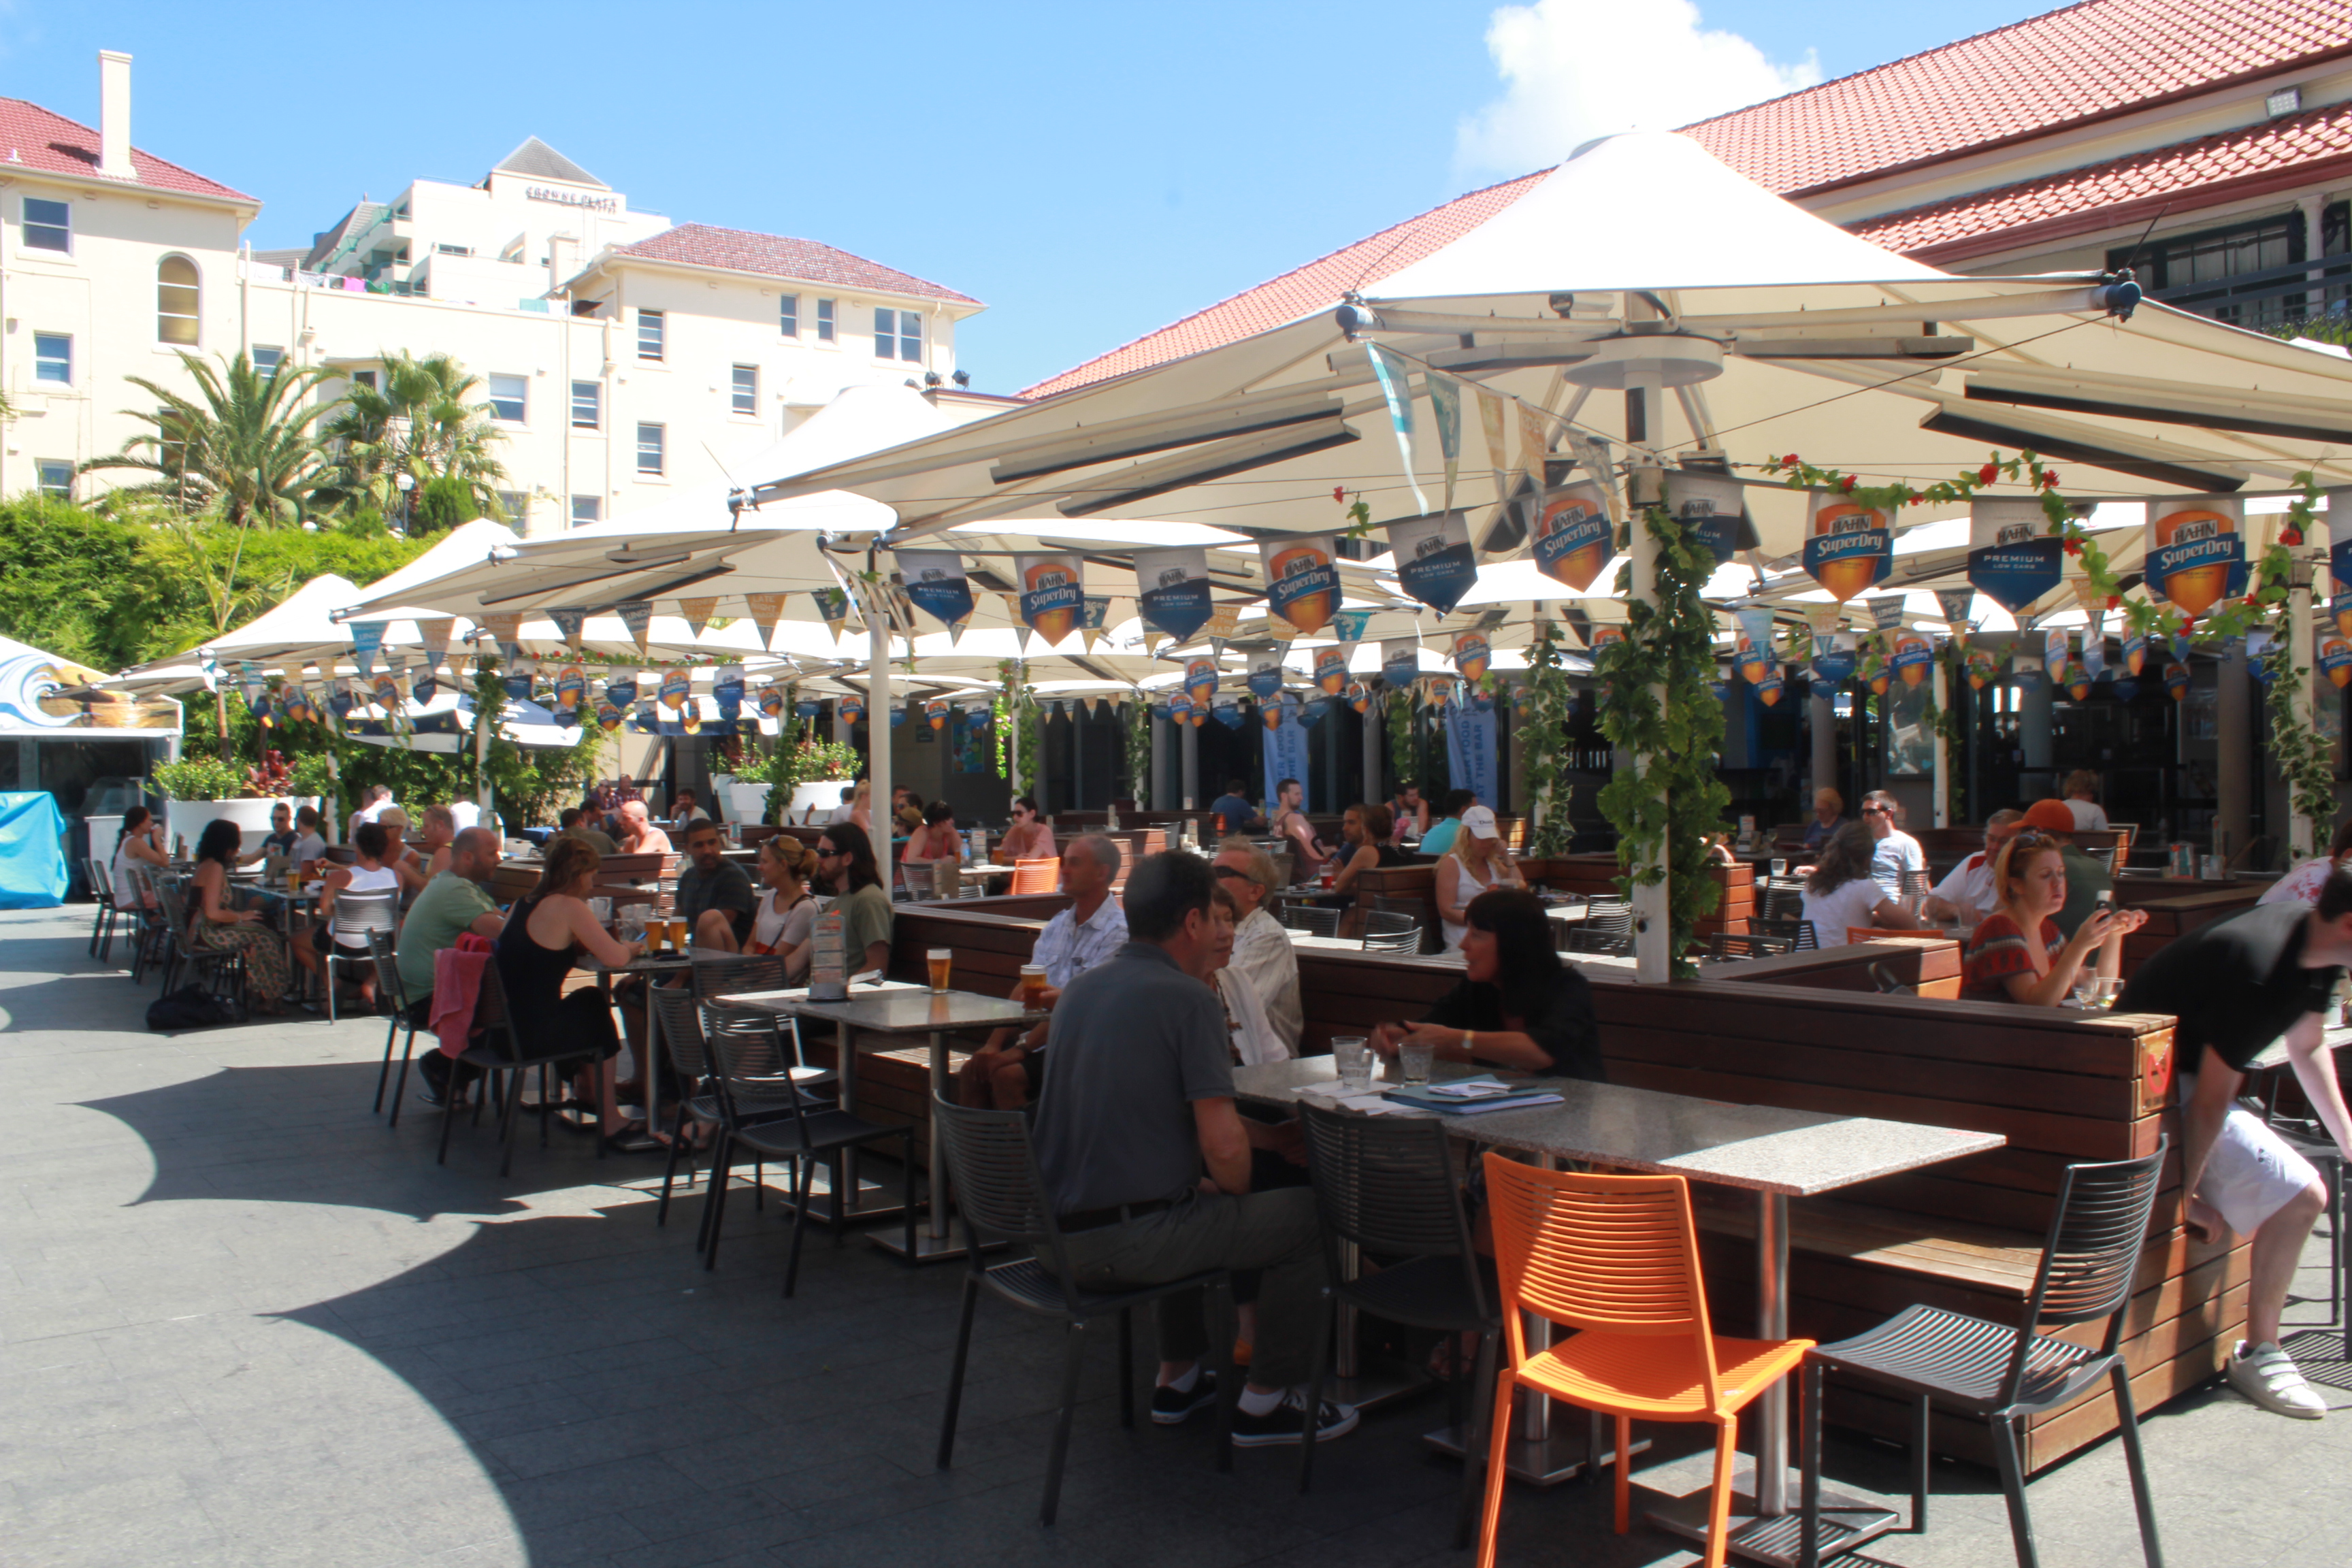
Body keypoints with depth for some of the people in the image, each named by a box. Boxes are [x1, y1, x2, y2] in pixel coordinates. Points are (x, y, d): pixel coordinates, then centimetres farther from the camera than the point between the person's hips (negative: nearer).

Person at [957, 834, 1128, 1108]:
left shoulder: (1117, 930, -12)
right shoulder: (1056, 926, 14)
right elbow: (1025, 988, 9)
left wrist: (1021, 1049, -21)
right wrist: (994, 1043, -4)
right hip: (1037, 1031, 7)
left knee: (1007, 1074, -25)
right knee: (971, 1071, -10)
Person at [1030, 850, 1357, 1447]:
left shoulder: (1080, 989, 10)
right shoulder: (1189, 998, -13)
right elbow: (1224, 1146, -19)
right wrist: (1232, 1192, 4)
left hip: (1052, 1234, 8)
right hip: (1126, 1242, -8)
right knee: (1305, 1215, 9)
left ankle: (1178, 1378, 40)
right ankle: (1267, 1402, 18)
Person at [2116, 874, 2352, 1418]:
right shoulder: (2259, 969, -31)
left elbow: (2307, 1047, 14)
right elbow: (2211, 1098, -26)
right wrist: (2186, 1195, -17)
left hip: (2196, 1071, 10)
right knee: (2301, 1194, -16)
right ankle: (2258, 1354, -2)